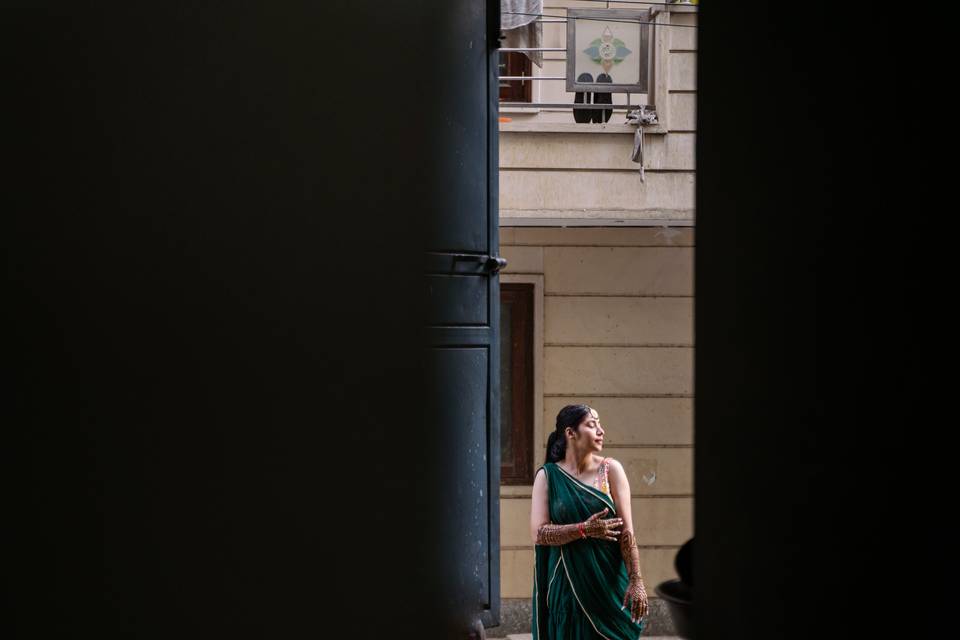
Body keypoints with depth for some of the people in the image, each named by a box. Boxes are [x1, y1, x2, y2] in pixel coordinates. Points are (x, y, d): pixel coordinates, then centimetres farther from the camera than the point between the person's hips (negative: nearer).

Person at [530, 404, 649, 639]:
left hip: (609, 582, 0)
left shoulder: (610, 470, 1)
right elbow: (538, 533, -8)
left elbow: (627, 531, -4)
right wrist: (584, 530, -19)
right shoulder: (547, 476, 1)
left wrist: (636, 581, -12)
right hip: (567, 583, 0)